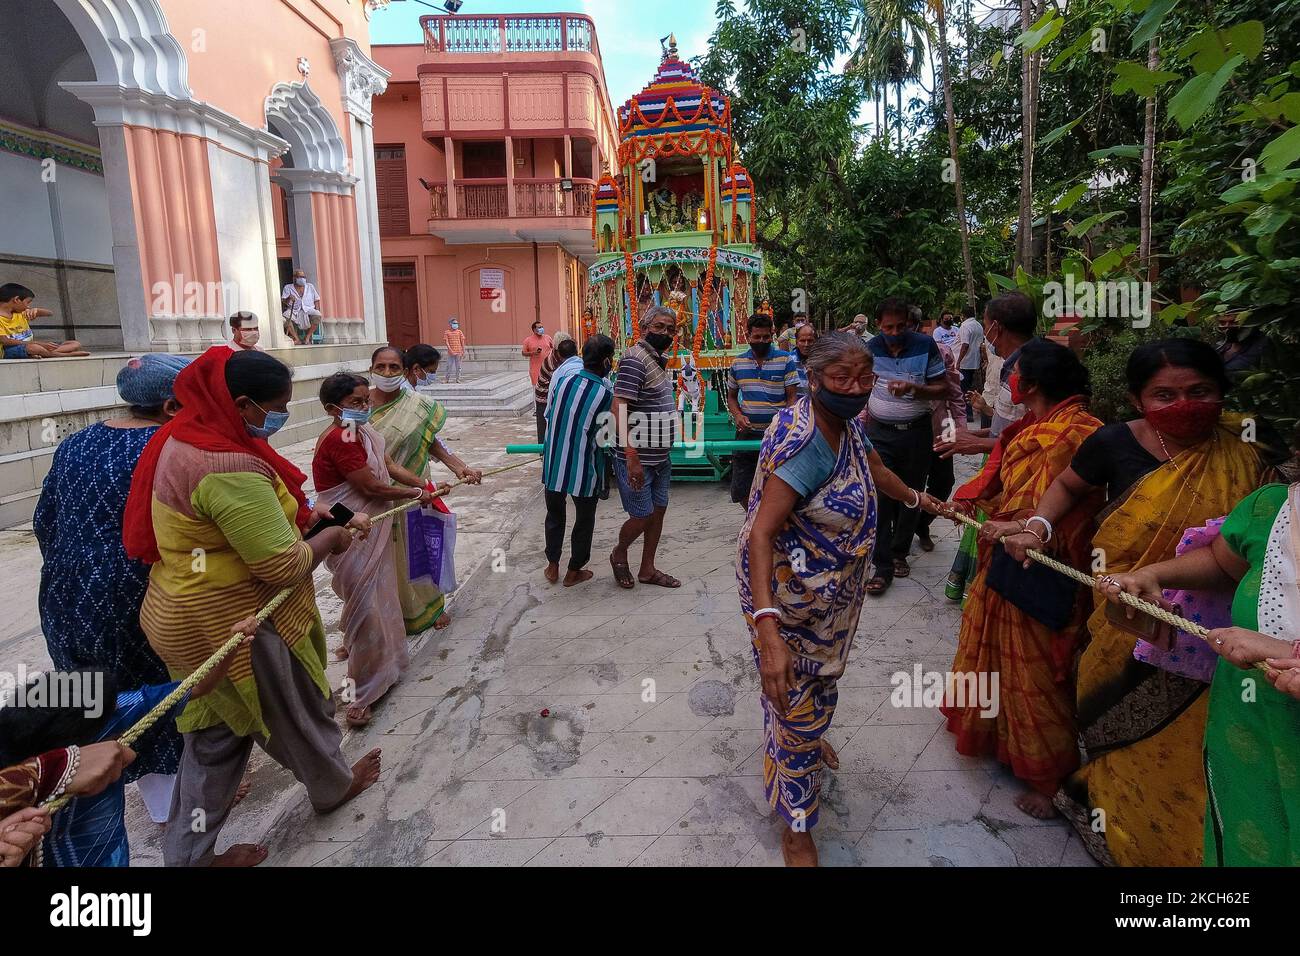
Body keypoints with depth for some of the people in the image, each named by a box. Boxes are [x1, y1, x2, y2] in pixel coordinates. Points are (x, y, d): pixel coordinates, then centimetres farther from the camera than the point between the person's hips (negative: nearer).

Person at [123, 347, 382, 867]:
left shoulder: (186, 437, 2)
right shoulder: (229, 467, -30)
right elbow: (284, 565, -28)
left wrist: (322, 519, 6)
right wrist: (332, 538, -9)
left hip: (190, 614, 9)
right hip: (235, 622, -9)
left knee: (217, 730, 22)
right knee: (300, 710, 17)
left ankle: (189, 851, 36)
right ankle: (334, 787, 43)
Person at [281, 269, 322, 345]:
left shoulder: (310, 286, 19)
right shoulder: (288, 288, 12)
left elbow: (316, 300, 16)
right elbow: (283, 302, 0)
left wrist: (317, 312, -3)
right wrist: (288, 299, -24)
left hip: (308, 311, 1)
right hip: (294, 312, -1)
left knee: (317, 315, -34)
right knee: (285, 317, -34)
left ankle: (307, 338, -19)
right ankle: (297, 339, -25)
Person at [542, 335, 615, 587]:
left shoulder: (563, 381, -4)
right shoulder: (606, 394, -15)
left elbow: (548, 417, 6)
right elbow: (605, 437, -7)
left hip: (553, 464, 4)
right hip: (583, 470, -4)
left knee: (555, 515, 23)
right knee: (585, 520, 17)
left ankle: (552, 567, 34)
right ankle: (574, 571, 29)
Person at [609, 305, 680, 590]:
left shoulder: (659, 360, 12)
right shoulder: (635, 359, -17)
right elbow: (617, 410, -25)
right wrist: (632, 458, -28)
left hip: (660, 457, 9)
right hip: (637, 459, -9)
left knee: (658, 510, 15)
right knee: (642, 516, 0)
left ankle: (647, 569, 28)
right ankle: (619, 555, 28)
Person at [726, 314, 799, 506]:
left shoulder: (785, 360, -2)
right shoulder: (738, 362, 7)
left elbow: (792, 397, -3)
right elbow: (731, 396, 16)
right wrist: (737, 415, -5)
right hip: (747, 433, 3)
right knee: (740, 491, 8)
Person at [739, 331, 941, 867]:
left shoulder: (846, 424, -3)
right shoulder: (803, 443, -31)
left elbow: (876, 470, 20)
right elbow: (761, 533, -37)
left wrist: (916, 498, 38)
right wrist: (766, 628, -46)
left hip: (832, 589, 9)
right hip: (792, 594, -9)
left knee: (821, 674, 29)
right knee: (796, 698, 5)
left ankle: (808, 738, 60)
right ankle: (796, 827, 26)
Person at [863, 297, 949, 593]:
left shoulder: (926, 345, -6)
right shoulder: (870, 349, 0)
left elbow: (942, 388, -4)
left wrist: (912, 388, -21)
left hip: (916, 433, 0)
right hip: (879, 433, 1)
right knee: (880, 498, -7)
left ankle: (900, 552, 30)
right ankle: (882, 566, -2)